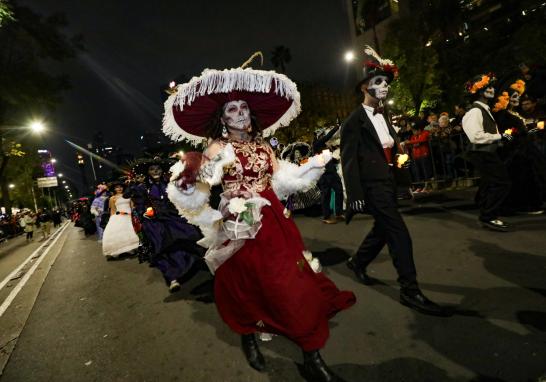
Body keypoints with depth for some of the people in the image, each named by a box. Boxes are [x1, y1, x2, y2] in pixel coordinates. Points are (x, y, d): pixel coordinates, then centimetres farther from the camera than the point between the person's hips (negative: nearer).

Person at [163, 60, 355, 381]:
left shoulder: (263, 145, 11)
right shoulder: (217, 150, -4)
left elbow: (283, 179, 14)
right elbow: (199, 187, -12)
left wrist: (316, 164, 13)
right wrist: (185, 183, -33)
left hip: (274, 221, 5)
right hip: (242, 225, -4)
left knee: (294, 283, 5)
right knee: (247, 285, 6)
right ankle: (249, 339, 37)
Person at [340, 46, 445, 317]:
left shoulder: (383, 117, 18)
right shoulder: (354, 121, -9)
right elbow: (349, 160, -15)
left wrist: (398, 154, 8)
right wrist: (355, 195, -20)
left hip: (388, 182, 9)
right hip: (372, 185, -9)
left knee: (383, 229, 17)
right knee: (399, 233, -10)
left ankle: (358, 262, 38)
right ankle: (410, 290, 1)